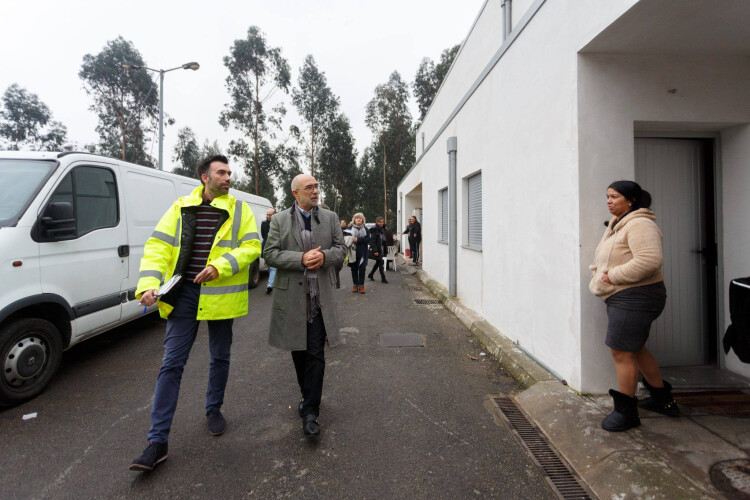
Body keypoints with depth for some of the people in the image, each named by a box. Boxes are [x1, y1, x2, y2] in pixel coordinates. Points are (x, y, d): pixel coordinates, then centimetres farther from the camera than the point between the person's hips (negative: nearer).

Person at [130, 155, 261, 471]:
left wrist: (220, 266, -20)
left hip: (221, 295, 0)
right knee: (172, 363, 1)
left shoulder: (239, 210, 2)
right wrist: (149, 284, -15)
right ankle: (157, 441, 11)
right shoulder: (180, 209, 4)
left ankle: (213, 410, 39)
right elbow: (157, 247, -1)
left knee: (220, 357, 14)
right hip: (183, 293, 0)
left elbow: (251, 247, -5)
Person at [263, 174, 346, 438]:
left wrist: (324, 256, -15)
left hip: (320, 297, 0)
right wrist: (301, 259, -17)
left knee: (316, 354, -2)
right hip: (291, 296, 0)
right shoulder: (280, 220, 2)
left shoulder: (330, 218, 8)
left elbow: (341, 249, 7)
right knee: (298, 351, 15)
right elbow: (269, 253, -4)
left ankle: (310, 411, 7)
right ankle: (308, 396, 37)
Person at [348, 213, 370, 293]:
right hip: (353, 252, 0)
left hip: (362, 253, 0)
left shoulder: (366, 229, 6)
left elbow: (368, 239, -5)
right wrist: (351, 240, -20)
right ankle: (355, 285, 18)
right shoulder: (350, 228, 5)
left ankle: (361, 285, 11)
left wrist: (358, 240, -15)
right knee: (354, 269, 6)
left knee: (362, 269, 0)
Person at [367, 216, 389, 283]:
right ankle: (383, 278, 3)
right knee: (380, 263, -4)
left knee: (378, 262, 14)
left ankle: (371, 275, 29)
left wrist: (385, 249, 12)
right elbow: (372, 240, -16)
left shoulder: (383, 229, 12)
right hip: (377, 249, -8)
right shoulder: (374, 229, -12)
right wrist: (375, 250, -21)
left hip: (382, 248, 8)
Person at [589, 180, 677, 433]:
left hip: (635, 297, -11)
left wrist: (613, 276, -22)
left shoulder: (639, 225, -16)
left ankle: (626, 411, 10)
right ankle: (663, 398, 39)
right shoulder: (617, 224, 17)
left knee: (621, 352, -5)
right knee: (635, 348, 22)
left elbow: (650, 260, -29)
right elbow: (606, 258, 25)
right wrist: (598, 273, 5)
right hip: (621, 297, 11)